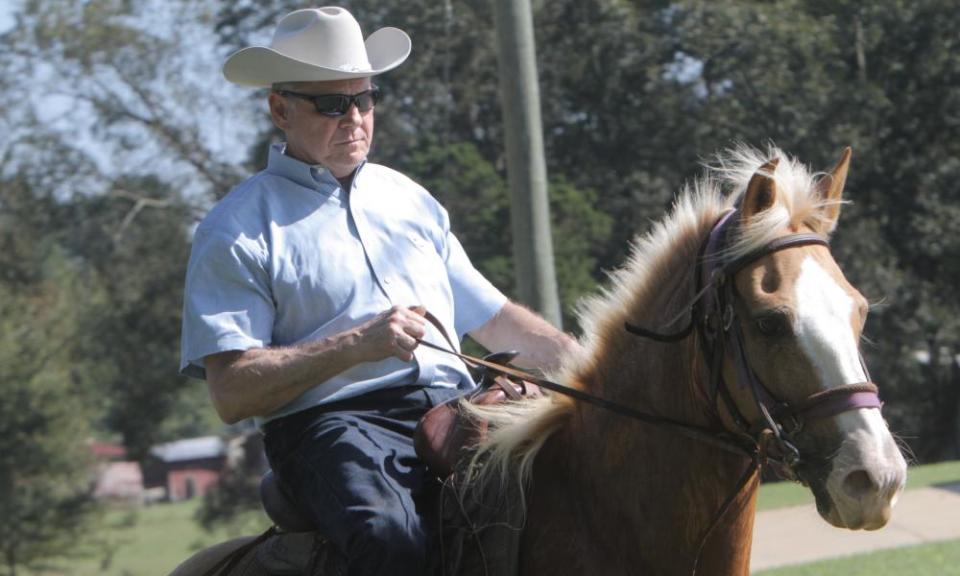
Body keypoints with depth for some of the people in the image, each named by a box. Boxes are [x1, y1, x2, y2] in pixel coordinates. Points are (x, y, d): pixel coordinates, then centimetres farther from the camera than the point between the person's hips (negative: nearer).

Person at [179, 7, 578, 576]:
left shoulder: (411, 200, 25)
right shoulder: (237, 231, 4)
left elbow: (493, 316, 31)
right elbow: (232, 392, -6)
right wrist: (356, 345, -15)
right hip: (330, 421, -6)